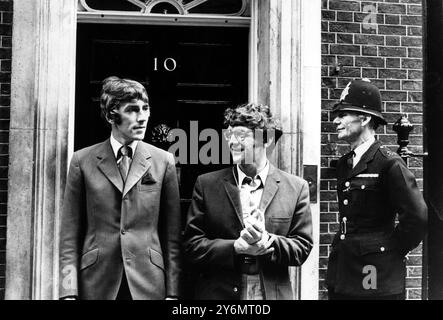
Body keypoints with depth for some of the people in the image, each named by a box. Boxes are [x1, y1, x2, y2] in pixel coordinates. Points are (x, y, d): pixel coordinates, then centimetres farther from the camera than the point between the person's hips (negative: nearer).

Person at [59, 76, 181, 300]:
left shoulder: (163, 161, 1)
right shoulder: (82, 161, 0)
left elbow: (172, 234, 2)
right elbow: (70, 233, 0)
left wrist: (172, 292, -2)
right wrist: (68, 291, -6)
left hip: (149, 283, 1)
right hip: (95, 283, 0)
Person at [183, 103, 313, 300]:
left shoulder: (296, 188, -1)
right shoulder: (206, 184, -2)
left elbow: (302, 248, -2)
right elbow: (192, 245, -5)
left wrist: (266, 240, -19)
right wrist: (236, 247, -19)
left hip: (274, 293, 1)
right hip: (217, 293, 0)